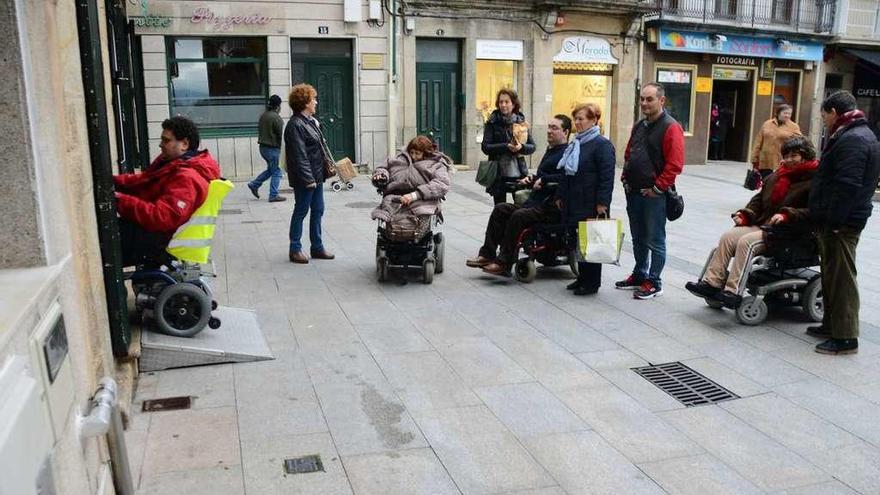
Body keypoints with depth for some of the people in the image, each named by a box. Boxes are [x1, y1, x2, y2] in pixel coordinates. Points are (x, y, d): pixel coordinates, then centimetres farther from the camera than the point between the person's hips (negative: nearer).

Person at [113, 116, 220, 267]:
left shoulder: (186, 178, -21)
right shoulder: (171, 161, 12)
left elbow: (160, 218, -29)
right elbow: (142, 180, 22)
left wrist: (120, 201, -26)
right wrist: (111, 180, 5)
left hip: (151, 240, -10)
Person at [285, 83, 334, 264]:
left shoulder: (311, 121, 12)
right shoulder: (295, 125, -17)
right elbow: (299, 155, -20)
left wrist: (330, 162, 12)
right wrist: (308, 178, -21)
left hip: (317, 175, 9)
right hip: (304, 179, -9)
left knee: (318, 211, 14)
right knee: (301, 211, 1)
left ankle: (317, 247, 23)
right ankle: (295, 249, 13)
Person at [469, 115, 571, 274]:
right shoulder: (550, 150, 23)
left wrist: (543, 179, -19)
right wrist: (532, 179, 17)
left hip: (552, 208, -10)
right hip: (535, 202, 10)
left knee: (518, 216, -30)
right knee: (500, 209, 1)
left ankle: (504, 263, -23)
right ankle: (487, 254, -1)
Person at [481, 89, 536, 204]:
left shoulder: (521, 122, 6)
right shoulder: (492, 122, 0)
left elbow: (532, 147, 6)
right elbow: (486, 147, -8)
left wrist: (521, 147, -15)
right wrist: (506, 146, -19)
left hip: (519, 173, 1)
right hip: (499, 175, -1)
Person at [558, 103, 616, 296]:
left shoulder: (602, 144, -11)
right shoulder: (576, 143, 16)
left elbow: (607, 177, -16)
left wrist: (602, 203, -20)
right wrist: (561, 196, 19)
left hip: (590, 205, -8)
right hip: (573, 203, 8)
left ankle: (592, 283, 9)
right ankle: (582, 278, 25)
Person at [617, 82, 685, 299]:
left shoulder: (671, 128, -12)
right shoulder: (639, 126, 13)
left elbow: (675, 164, -18)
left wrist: (657, 188, -16)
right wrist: (626, 178, 11)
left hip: (654, 195, -8)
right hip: (633, 192, 8)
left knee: (655, 240, 2)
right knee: (638, 238, 17)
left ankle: (654, 282, 11)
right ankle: (639, 275, 31)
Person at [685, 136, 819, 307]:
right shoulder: (776, 176, 20)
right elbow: (759, 199, 24)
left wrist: (786, 215, -26)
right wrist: (745, 214, 5)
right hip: (761, 224, 8)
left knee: (746, 242, -29)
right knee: (728, 237, -14)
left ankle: (733, 292, -31)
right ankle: (712, 282, -17)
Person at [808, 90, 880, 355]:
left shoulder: (853, 140, -17)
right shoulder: (851, 135, 18)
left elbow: (847, 185, -26)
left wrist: (834, 221, -24)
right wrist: (826, 219, 21)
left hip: (841, 224, -11)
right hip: (835, 221, 11)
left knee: (841, 278, -6)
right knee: (832, 274, 18)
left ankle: (845, 337, 0)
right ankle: (832, 325, 30)